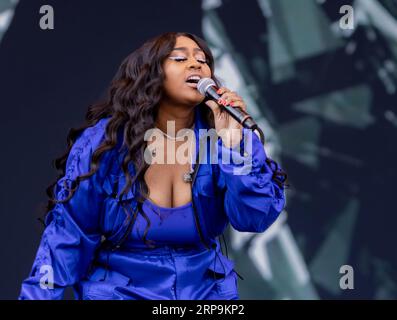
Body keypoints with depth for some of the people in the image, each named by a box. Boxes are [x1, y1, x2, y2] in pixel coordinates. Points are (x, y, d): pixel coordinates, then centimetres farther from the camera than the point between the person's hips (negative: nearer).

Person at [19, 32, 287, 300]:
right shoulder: (103, 141, -4)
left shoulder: (224, 135, 0)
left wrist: (234, 141, -19)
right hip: (117, 291, -2)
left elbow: (255, 218, -10)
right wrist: (39, 295, -6)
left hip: (207, 291, 2)